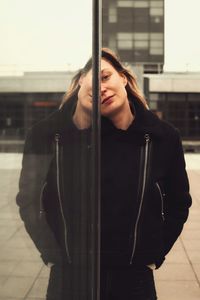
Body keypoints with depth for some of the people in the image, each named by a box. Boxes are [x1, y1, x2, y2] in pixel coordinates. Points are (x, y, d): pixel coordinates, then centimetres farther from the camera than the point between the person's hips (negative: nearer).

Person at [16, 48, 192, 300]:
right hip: (69, 277, 0)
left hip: (134, 278, 1)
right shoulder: (49, 136, -10)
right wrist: (52, 255, -2)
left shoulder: (164, 137, -7)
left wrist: (153, 255, 2)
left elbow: (178, 203, 5)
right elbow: (29, 198, 1)